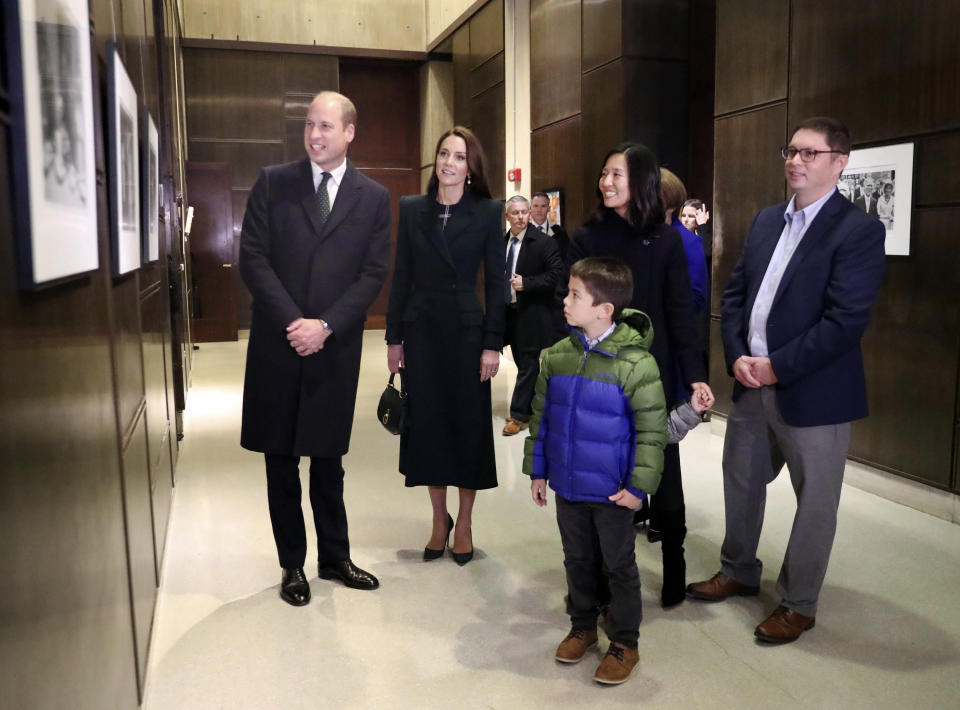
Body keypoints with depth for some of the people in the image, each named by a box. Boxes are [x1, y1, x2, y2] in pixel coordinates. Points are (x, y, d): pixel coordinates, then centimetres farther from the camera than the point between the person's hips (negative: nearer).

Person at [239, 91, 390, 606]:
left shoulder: (374, 197, 4)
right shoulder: (273, 183, 2)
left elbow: (374, 274, -1)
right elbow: (253, 258, -3)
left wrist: (326, 326, -12)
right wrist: (293, 321, -13)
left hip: (335, 348, 0)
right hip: (278, 345, 0)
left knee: (329, 461, 11)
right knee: (280, 462, 9)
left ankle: (334, 558, 27)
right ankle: (292, 564, 24)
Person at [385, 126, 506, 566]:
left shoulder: (488, 212, -1)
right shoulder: (411, 209, 4)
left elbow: (496, 281, -2)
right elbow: (401, 277, 5)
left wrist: (493, 344, -7)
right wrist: (394, 337, 2)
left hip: (466, 329, -2)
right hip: (421, 330, 2)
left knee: (469, 423, 5)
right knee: (426, 422, 7)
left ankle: (464, 523, 22)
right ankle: (439, 519, 25)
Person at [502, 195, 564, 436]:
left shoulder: (543, 242, -10)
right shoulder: (502, 242, 8)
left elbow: (556, 274, -15)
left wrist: (526, 283, -20)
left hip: (531, 314, -6)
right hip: (509, 311, 6)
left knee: (527, 364, 0)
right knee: (523, 362, 15)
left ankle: (518, 415, 6)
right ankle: (529, 408, 29)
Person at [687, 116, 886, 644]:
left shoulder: (858, 230, -11)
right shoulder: (767, 220, 10)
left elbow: (846, 320, -18)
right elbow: (735, 293, 9)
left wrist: (776, 367, -17)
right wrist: (737, 357, -6)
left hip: (812, 391, -6)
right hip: (751, 383, 7)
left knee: (813, 501, 8)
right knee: (740, 481, 19)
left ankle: (798, 604, 26)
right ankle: (739, 573, 40)